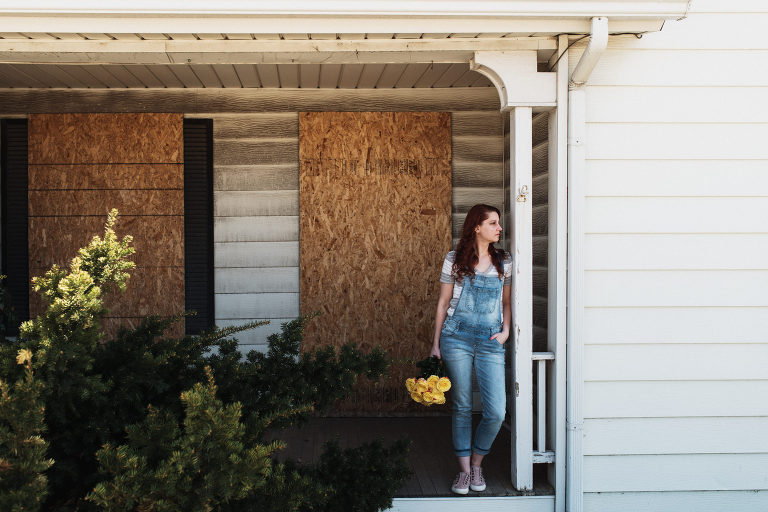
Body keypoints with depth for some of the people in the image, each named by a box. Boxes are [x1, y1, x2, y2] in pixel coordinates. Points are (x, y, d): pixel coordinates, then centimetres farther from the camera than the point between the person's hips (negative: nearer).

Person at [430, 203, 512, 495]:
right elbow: (443, 302, 5)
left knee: (496, 411, -7)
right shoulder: (455, 260, 1)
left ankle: (477, 463, 17)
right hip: (457, 337, -2)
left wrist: (505, 331, 1)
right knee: (461, 407, 5)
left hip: (490, 341, 2)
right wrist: (436, 344, 3)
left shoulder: (504, 261, 9)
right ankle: (464, 470, 18)